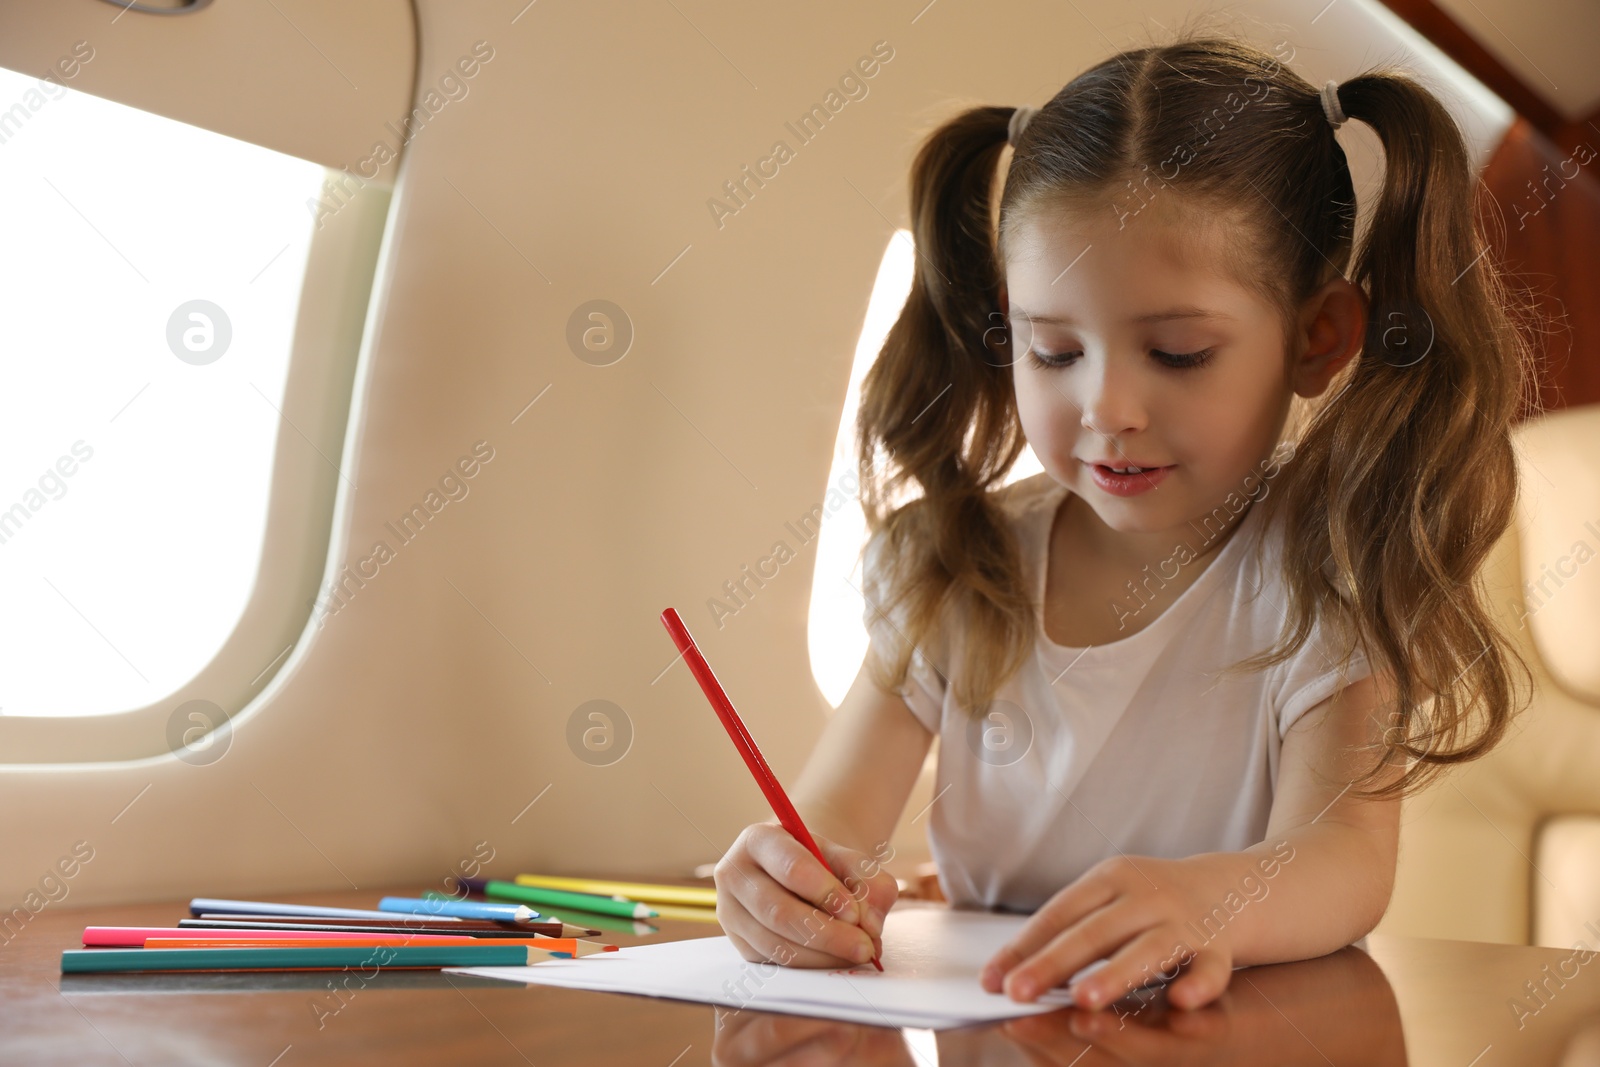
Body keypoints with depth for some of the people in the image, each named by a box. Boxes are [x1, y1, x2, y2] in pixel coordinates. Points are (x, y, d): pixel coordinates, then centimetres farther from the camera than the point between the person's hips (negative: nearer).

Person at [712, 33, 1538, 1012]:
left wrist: (1206, 898, -45)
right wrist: (794, 872, -30)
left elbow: (1344, 851, -22)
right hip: (983, 1011, 3)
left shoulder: (1329, 577, -8)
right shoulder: (956, 569, 1)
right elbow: (837, 807, -5)